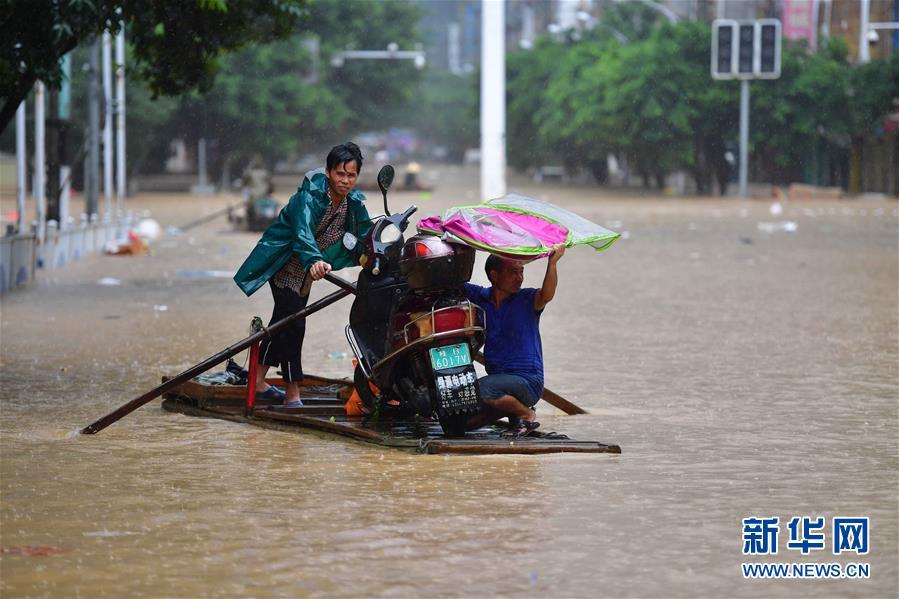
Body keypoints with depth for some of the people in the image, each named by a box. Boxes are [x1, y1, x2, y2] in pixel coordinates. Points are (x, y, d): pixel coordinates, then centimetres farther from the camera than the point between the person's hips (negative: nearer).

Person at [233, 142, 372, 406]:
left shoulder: (354, 203, -8)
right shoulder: (310, 196, -30)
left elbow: (366, 235, -5)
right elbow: (303, 232, -46)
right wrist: (314, 261, -63)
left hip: (306, 268, 8)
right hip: (283, 262, -7)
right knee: (293, 322, -16)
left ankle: (258, 381, 27)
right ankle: (292, 395, -15)